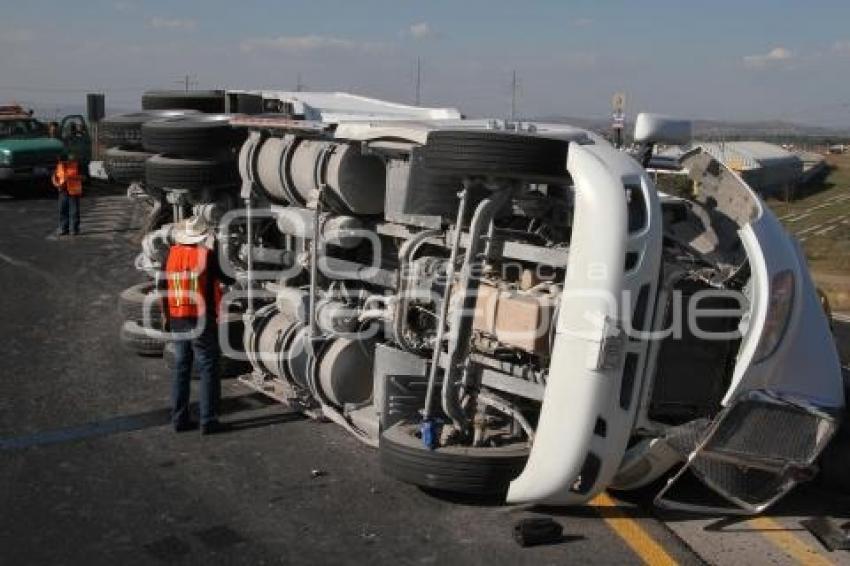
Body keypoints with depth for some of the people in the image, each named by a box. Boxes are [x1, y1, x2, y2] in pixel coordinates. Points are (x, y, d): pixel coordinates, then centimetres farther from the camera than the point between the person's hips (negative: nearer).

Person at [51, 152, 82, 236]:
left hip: (73, 191, -4)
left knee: (74, 211, -3)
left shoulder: (75, 165, -8)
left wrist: (70, 176, -22)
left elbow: (81, 176, -10)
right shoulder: (59, 166, 4)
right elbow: (55, 177, 12)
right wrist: (57, 184, -8)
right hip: (63, 191, 4)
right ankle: (63, 229, 12)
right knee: (62, 210, 5)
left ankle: (74, 229, 4)